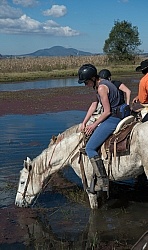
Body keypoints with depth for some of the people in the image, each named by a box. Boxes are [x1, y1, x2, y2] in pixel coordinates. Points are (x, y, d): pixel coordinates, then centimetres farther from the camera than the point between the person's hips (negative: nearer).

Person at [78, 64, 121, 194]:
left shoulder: (102, 87, -18)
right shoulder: (99, 85, 14)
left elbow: (107, 111, -19)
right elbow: (94, 105, 17)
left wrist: (93, 125, -9)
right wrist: (84, 123, 10)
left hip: (112, 119, -11)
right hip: (112, 118, 11)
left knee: (90, 148, -10)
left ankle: (104, 183, -11)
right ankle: (96, 177, 18)